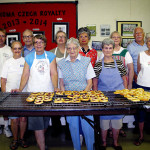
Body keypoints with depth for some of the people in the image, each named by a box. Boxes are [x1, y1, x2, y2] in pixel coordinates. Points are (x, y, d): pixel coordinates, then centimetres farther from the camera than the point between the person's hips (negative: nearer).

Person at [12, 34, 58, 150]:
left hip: (48, 93, 1)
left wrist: (55, 88, -17)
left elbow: (54, 73, -2)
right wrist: (20, 89, -9)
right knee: (37, 123, -6)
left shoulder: (51, 56, 5)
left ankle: (41, 140, 36)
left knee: (45, 122, 12)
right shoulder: (29, 57, 6)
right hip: (33, 93, -1)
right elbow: (25, 74, 4)